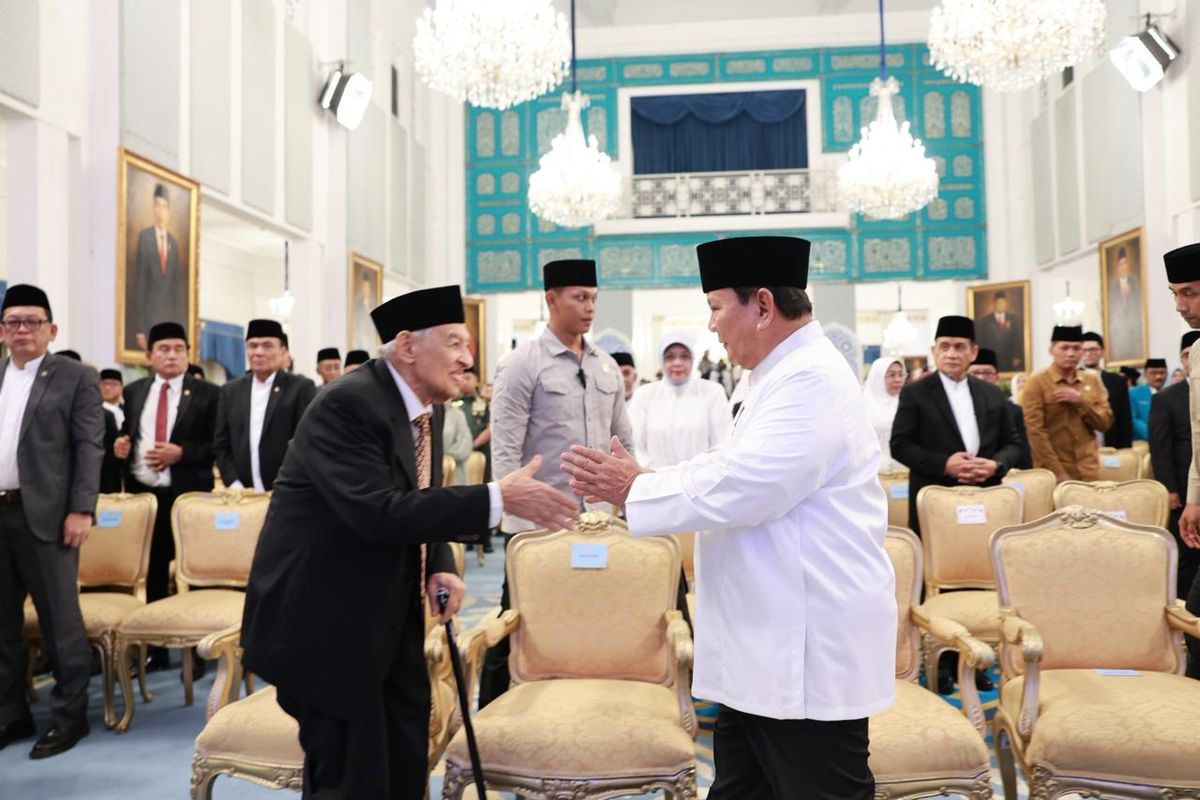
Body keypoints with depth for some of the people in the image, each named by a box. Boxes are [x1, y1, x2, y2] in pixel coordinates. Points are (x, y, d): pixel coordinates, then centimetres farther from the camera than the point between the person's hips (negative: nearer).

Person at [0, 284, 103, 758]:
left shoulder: (76, 378, -1)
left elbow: (90, 447, -6)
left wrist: (81, 511, -14)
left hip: (42, 514, -5)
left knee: (60, 620, 1)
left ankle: (70, 716, 13)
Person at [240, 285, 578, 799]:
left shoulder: (426, 406, 5)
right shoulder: (347, 404, -22)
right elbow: (378, 512, -33)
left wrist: (441, 569, -4)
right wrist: (499, 499, -34)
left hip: (390, 623, 8)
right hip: (327, 623, -8)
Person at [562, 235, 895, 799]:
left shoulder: (812, 380, -20)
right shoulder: (786, 376, 15)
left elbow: (738, 489, -27)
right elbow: (726, 467, 16)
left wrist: (635, 489, -14)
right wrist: (637, 479, 3)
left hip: (808, 652, -10)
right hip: (768, 647, 10)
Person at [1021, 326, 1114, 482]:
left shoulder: (1092, 380, 9)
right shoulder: (1037, 381, -6)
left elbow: (1105, 423, 6)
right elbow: (1035, 431, -11)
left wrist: (1081, 401, -11)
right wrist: (1057, 472, -15)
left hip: (1088, 471, 4)